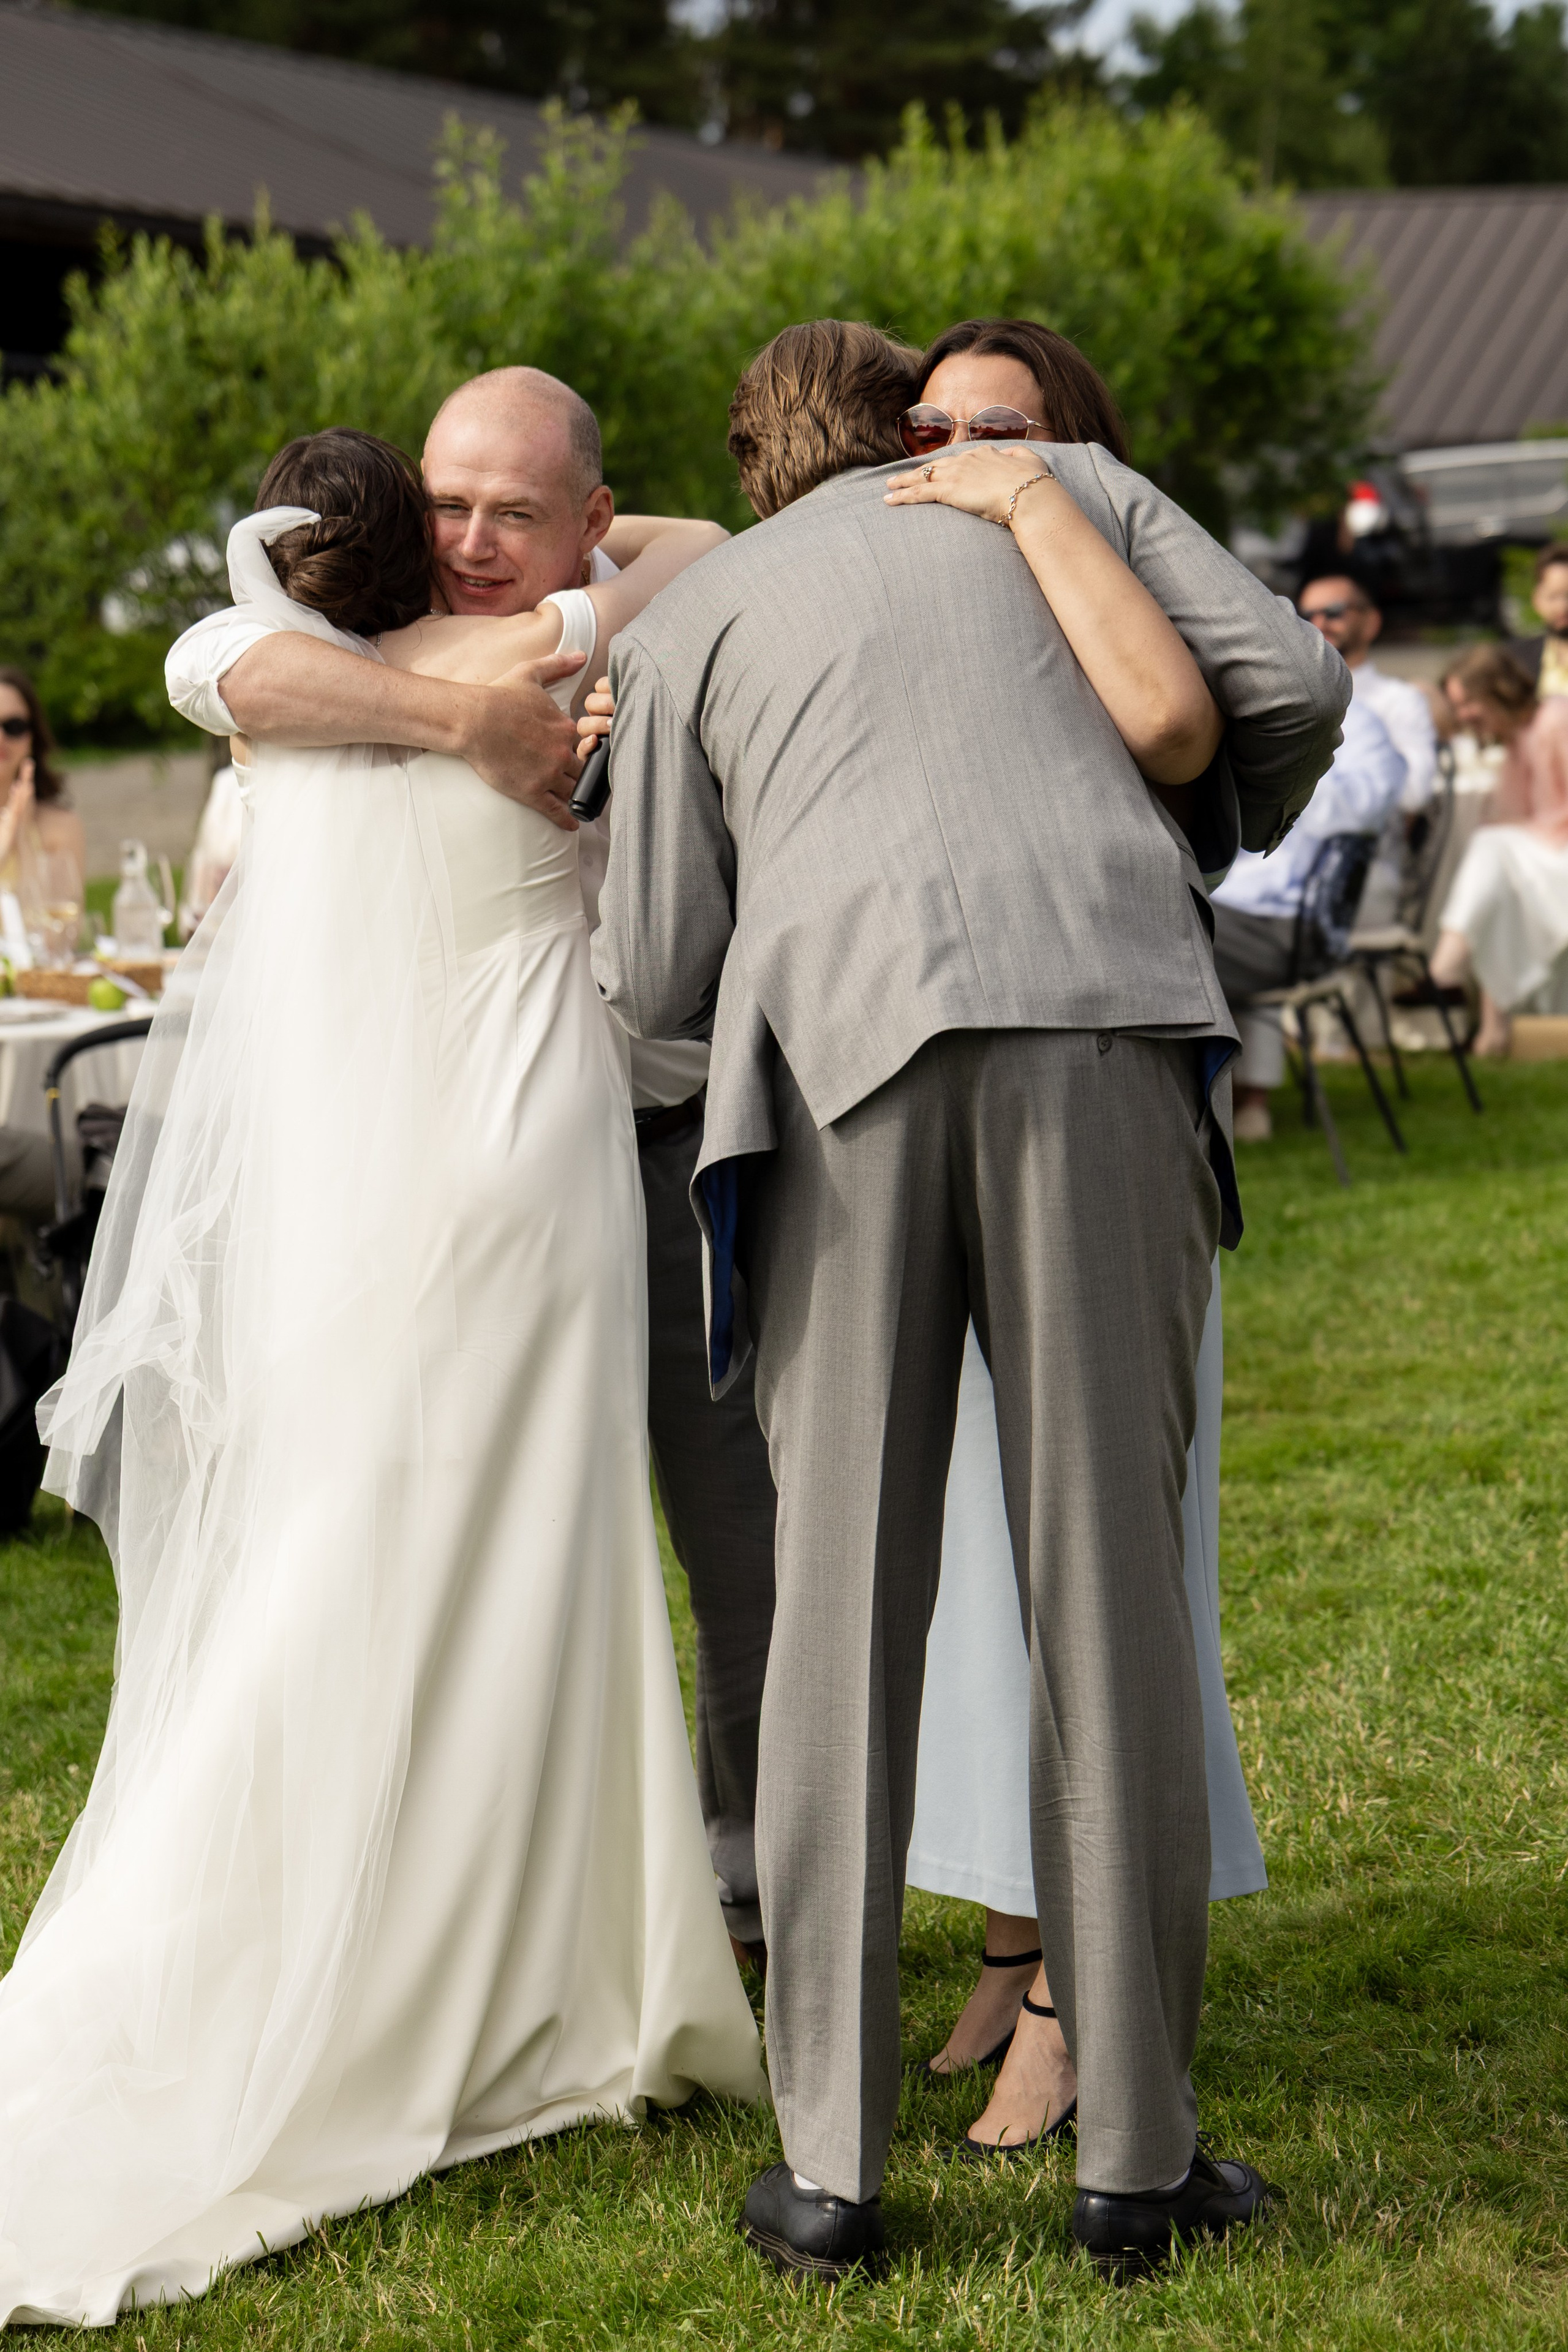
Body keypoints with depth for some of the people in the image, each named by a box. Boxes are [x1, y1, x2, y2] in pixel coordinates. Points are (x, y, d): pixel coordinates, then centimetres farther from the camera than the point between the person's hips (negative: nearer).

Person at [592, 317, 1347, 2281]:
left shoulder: (686, 621, 25)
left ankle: (827, 2165, 6)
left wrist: (617, 938, 43)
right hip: (1100, 1026, 0)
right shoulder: (1074, 486, 26)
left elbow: (655, 979, 19)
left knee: (842, 1599, 5)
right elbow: (1290, 683, 15)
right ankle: (1137, 2154, 5)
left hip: (841, 1047, 0)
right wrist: (1237, 826, 36)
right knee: (1106, 1583, 2)